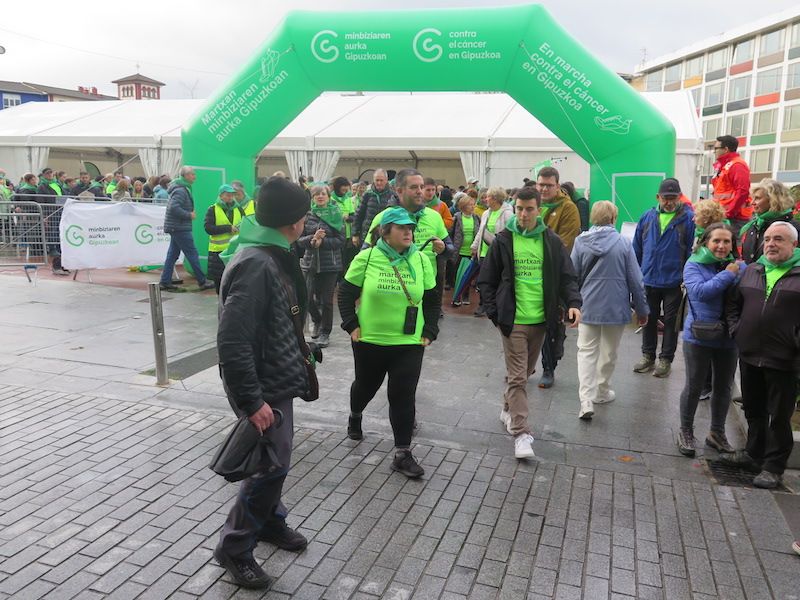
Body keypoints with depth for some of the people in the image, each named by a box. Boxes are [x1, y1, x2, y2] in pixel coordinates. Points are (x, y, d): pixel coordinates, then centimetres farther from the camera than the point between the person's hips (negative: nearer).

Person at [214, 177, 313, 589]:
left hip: (277, 378, 10)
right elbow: (232, 341, -30)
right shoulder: (255, 265, -27)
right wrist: (252, 400, -27)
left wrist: (297, 356, 22)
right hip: (262, 386, -10)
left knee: (275, 459, 22)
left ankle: (269, 521, 42)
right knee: (272, 465, -2)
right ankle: (234, 548, 16)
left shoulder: (274, 255, 6)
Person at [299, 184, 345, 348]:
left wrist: (322, 241, -16)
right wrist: (312, 239, -18)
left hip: (330, 264, -2)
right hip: (310, 262, 2)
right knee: (309, 298, 1)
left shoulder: (336, 214, -1)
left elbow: (341, 239, -6)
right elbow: (299, 240, 0)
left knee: (327, 300, 3)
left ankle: (325, 333, 19)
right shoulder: (307, 216, 3)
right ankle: (316, 321, 33)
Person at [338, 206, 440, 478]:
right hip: (369, 341, 0)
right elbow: (346, 292, 1)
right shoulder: (366, 258, -7)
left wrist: (429, 332, 2)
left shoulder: (421, 260, 0)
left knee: (403, 396, -3)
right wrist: (352, 325, -6)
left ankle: (402, 453, 7)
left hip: (410, 343, 1)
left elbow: (433, 300, 8)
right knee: (366, 386, 20)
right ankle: (355, 415, 53)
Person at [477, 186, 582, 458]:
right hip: (513, 321, -3)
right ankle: (521, 433, -2)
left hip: (540, 320, 3)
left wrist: (573, 302, -12)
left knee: (525, 372, 17)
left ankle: (508, 410, 39)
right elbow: (486, 280, 3)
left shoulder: (552, 242, 3)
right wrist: (494, 312, -4)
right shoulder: (503, 241, -2)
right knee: (517, 377, -5)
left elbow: (567, 276, 6)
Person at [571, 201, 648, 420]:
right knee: (609, 352, 17)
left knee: (586, 351, 6)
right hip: (615, 307, 0)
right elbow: (635, 280, -5)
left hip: (588, 306, 1)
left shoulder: (580, 241, -6)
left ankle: (586, 400, -8)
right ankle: (601, 392, 33)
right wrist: (642, 309, 6)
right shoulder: (623, 243, -9)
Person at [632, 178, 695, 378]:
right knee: (648, 319, 14)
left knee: (671, 321, 9)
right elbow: (637, 248, 9)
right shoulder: (647, 218, 4)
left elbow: (692, 250, -7)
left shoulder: (688, 219, -7)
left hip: (674, 281, -3)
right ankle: (648, 356, 27)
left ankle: (666, 360, 20)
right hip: (649, 280, 4)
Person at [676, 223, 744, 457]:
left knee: (723, 387, 16)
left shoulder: (740, 267, 2)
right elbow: (699, 291, -25)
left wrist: (737, 275, -22)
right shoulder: (694, 265, -8)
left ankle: (717, 433, 34)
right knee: (694, 387, 7)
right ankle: (686, 432, 25)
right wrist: (727, 275, -19)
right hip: (699, 336, -4)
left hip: (728, 338, 4)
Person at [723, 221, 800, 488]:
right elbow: (733, 304, 18)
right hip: (749, 356, 5)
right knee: (753, 411, 19)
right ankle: (754, 454, 35)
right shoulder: (751, 271, 10)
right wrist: (736, 331, 6)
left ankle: (773, 467, 18)